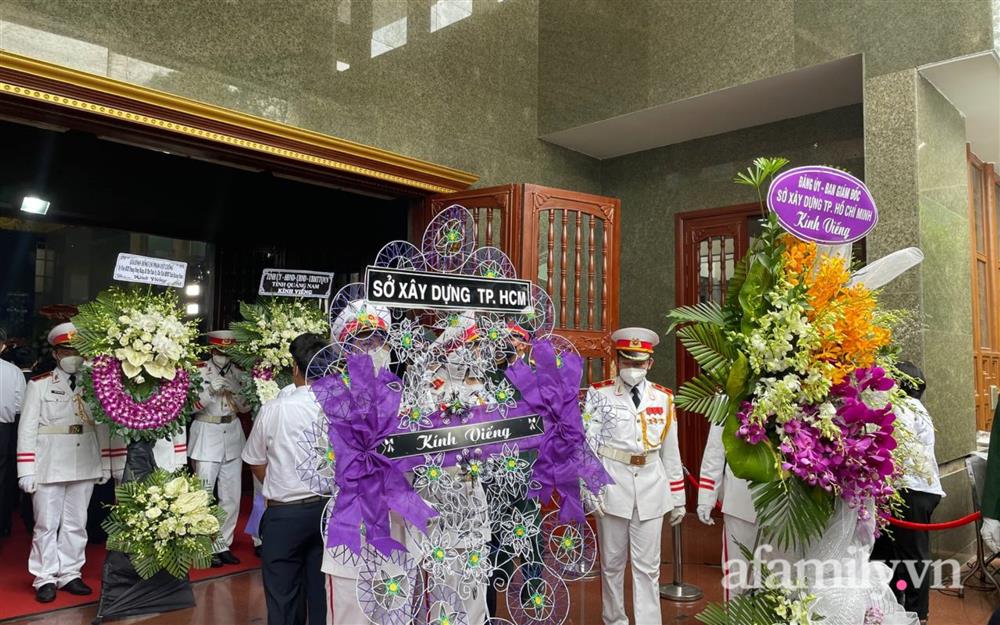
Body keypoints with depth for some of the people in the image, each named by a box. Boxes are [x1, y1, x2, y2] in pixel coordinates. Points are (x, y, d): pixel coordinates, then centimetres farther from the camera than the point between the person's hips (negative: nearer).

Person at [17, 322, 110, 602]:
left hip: (84, 465, 3)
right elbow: (27, 429, -4)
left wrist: (105, 464, 8)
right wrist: (26, 471, -8)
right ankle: (45, 579, 17)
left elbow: (102, 426, 9)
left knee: (76, 523, 11)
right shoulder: (39, 385, -1)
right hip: (50, 466, -3)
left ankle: (70, 574, 22)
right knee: (47, 524, 5)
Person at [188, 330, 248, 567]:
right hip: (207, 435, -4)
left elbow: (245, 406, 7)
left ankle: (223, 544, 21)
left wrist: (234, 390, -11)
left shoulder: (237, 372, 6)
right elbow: (191, 405, -12)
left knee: (232, 495, 8)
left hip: (232, 434, 4)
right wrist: (211, 389, -25)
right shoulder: (200, 370, -7)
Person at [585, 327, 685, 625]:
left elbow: (671, 450, 10)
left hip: (652, 489, 2)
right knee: (612, 563, 11)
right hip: (612, 486, -2)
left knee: (648, 566, 6)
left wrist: (678, 497, 10)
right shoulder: (600, 394, -3)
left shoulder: (663, 397, 7)